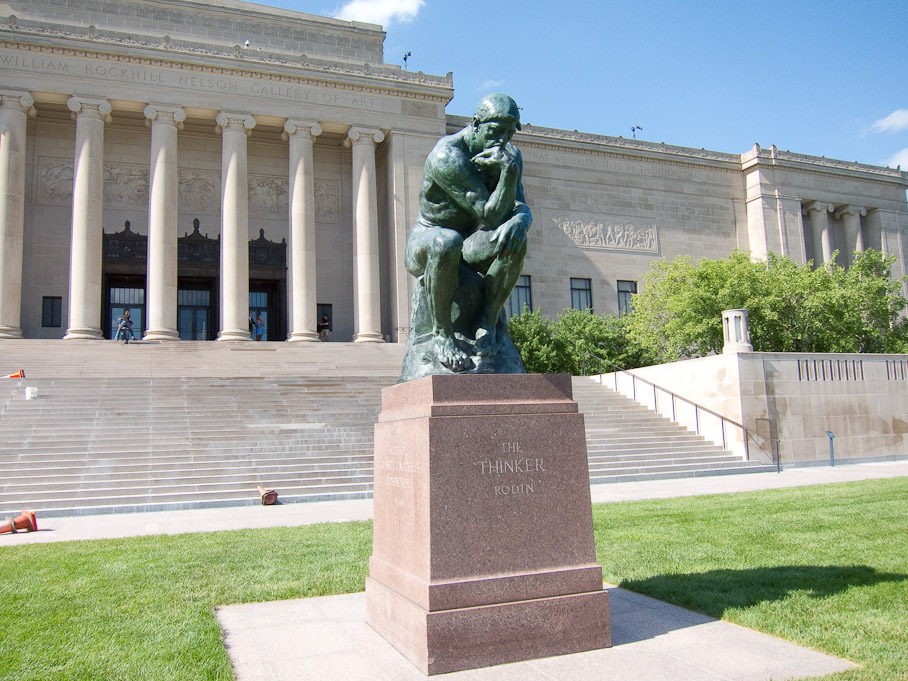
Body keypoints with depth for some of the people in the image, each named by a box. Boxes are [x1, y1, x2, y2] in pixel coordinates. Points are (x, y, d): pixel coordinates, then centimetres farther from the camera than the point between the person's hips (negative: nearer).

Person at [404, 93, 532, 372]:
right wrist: (510, 172, -37)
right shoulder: (447, 157, -24)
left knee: (514, 239, -29)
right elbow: (491, 215, -26)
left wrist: (519, 220, -29)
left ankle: (488, 321, -16)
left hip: (471, 244, 5)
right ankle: (442, 331, -23)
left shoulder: (509, 154, -2)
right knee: (447, 244, -43)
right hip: (425, 244, -5)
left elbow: (521, 208, -6)